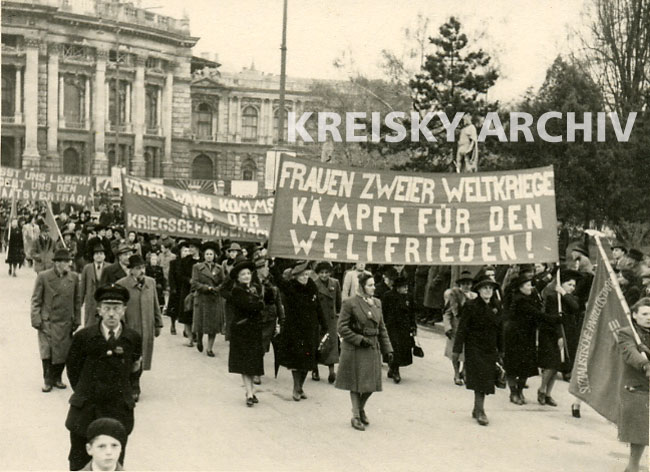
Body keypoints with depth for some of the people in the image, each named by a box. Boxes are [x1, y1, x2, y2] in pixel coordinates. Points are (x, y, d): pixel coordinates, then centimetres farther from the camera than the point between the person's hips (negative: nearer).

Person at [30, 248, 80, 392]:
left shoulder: (74, 277, 3)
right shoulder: (43, 277, -6)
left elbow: (76, 300, 10)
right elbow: (36, 300, -1)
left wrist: (77, 320, 8)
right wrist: (36, 319, -7)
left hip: (65, 322, 3)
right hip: (47, 321, -3)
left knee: (62, 353, 5)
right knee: (46, 352, -4)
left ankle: (57, 378, 23)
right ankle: (47, 380, 11)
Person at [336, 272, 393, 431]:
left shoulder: (377, 303, 9)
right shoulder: (350, 304, -10)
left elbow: (382, 328, 13)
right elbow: (342, 328, -10)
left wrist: (388, 350, 7)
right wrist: (360, 340, -16)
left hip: (373, 348, 6)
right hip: (354, 350, -6)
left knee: (372, 384, 8)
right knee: (356, 384, 1)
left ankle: (361, 408, 33)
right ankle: (356, 416, 12)